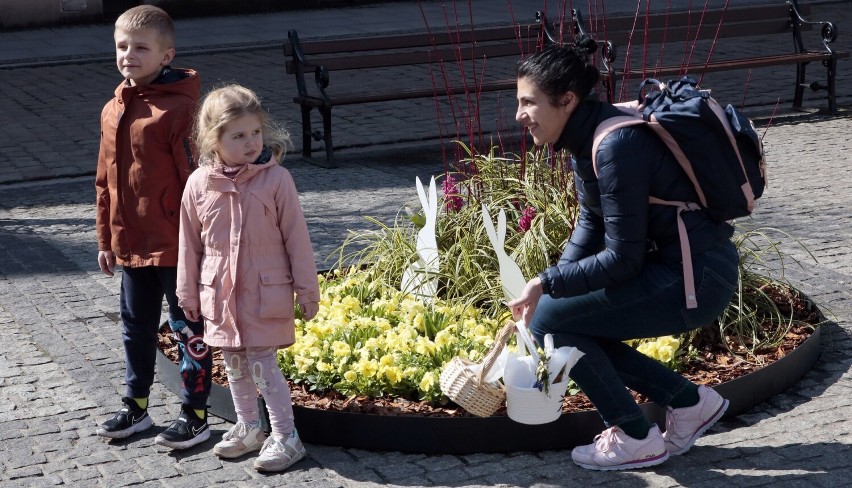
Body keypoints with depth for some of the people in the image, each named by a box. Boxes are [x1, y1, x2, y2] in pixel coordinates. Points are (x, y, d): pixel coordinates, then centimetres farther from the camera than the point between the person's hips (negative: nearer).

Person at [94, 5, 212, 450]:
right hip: (130, 245, 7)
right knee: (135, 328, 18)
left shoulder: (179, 108, -15)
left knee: (188, 329, 5)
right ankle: (136, 406, 33)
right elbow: (105, 181, 14)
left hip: (175, 246, -7)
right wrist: (106, 239, 15)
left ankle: (195, 415, 16)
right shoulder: (113, 110, 8)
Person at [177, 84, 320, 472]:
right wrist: (189, 294, 10)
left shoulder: (276, 179, -12)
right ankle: (247, 428, 34)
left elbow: (296, 239, -7)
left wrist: (307, 291, -4)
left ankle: (286, 437, 11)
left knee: (263, 365, -3)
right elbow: (190, 243, 6)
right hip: (221, 295, 4)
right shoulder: (200, 183, -4)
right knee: (235, 365, 16)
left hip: (266, 295, -4)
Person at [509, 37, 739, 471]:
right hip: (674, 265, 9)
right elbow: (590, 224, 14)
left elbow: (622, 259, -21)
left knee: (548, 320, -9)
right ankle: (689, 402, 19)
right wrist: (550, 286, 4)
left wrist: (545, 284, -15)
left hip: (696, 277, -9)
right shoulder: (586, 138, 5)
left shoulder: (616, 146, -23)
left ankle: (634, 438, 3)